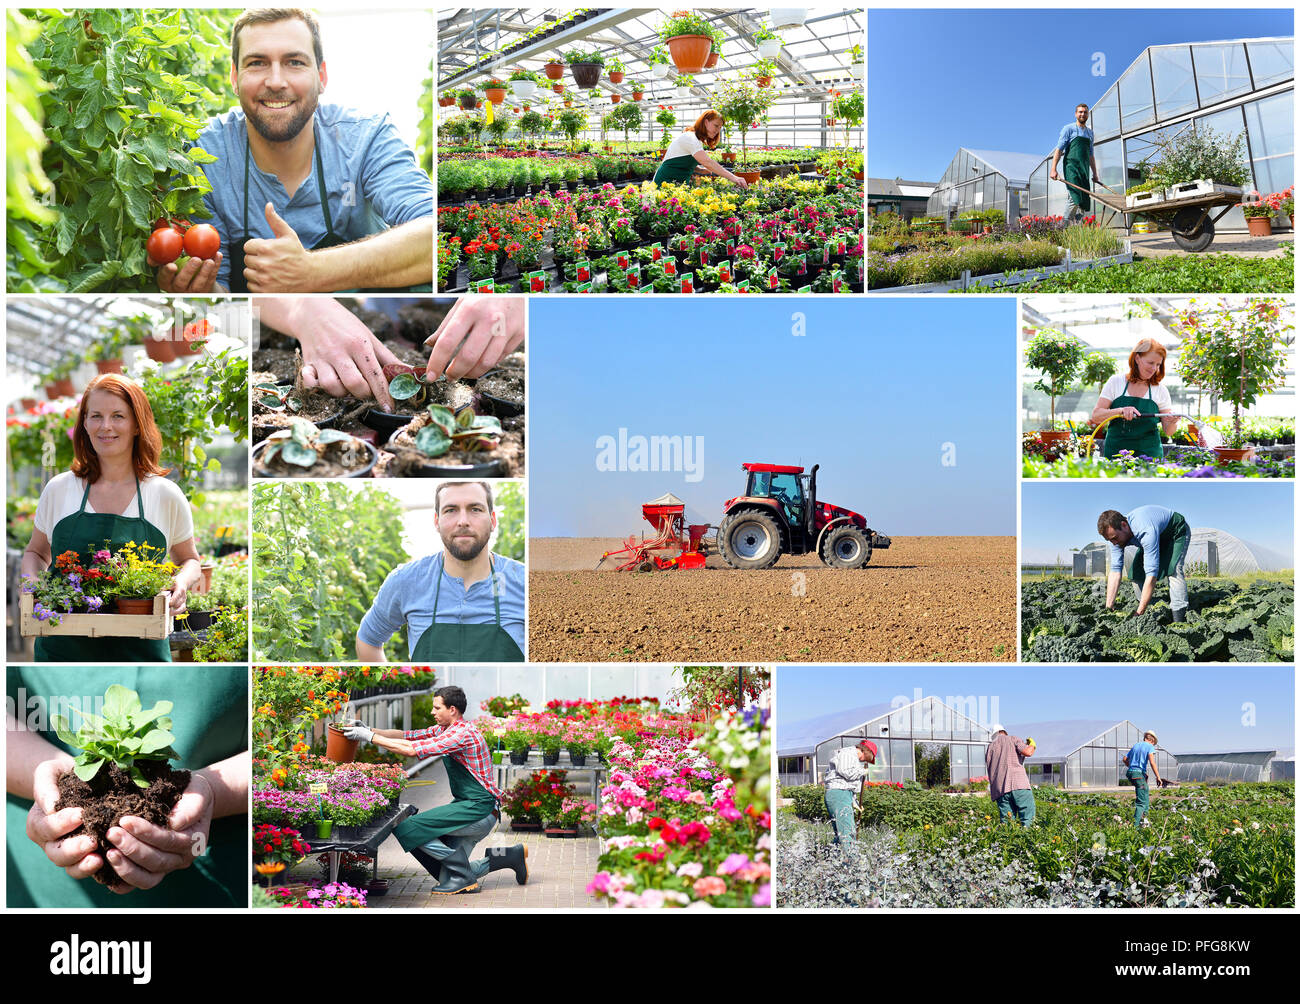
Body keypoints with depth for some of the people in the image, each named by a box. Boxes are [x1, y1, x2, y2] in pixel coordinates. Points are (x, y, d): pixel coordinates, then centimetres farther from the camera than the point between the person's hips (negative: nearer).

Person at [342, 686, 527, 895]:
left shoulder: (463, 734, -18)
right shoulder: (445, 730, 12)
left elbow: (413, 750, -22)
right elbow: (406, 736, 11)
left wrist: (370, 737, -17)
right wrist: (370, 730, 0)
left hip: (478, 809, -10)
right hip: (469, 808, 10)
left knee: (406, 828, -14)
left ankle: (463, 878, -8)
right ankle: (511, 855, 15)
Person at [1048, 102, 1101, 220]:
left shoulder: (1090, 132, 21)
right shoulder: (1069, 129, 3)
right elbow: (1059, 149, -4)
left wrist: (1095, 173, 23)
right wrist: (1053, 169, -15)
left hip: (1084, 170, 7)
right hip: (1071, 168, -7)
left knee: (1084, 203, 0)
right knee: (1075, 199, -20)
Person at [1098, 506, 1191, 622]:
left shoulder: (1146, 532, -45)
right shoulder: (1116, 533, -22)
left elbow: (1152, 573, -46)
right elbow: (1115, 571, -20)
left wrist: (1140, 612, -46)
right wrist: (1109, 607, -27)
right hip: (1160, 538, 7)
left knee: (1173, 570, -29)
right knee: (1136, 572, -5)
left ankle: (1179, 622, -33)